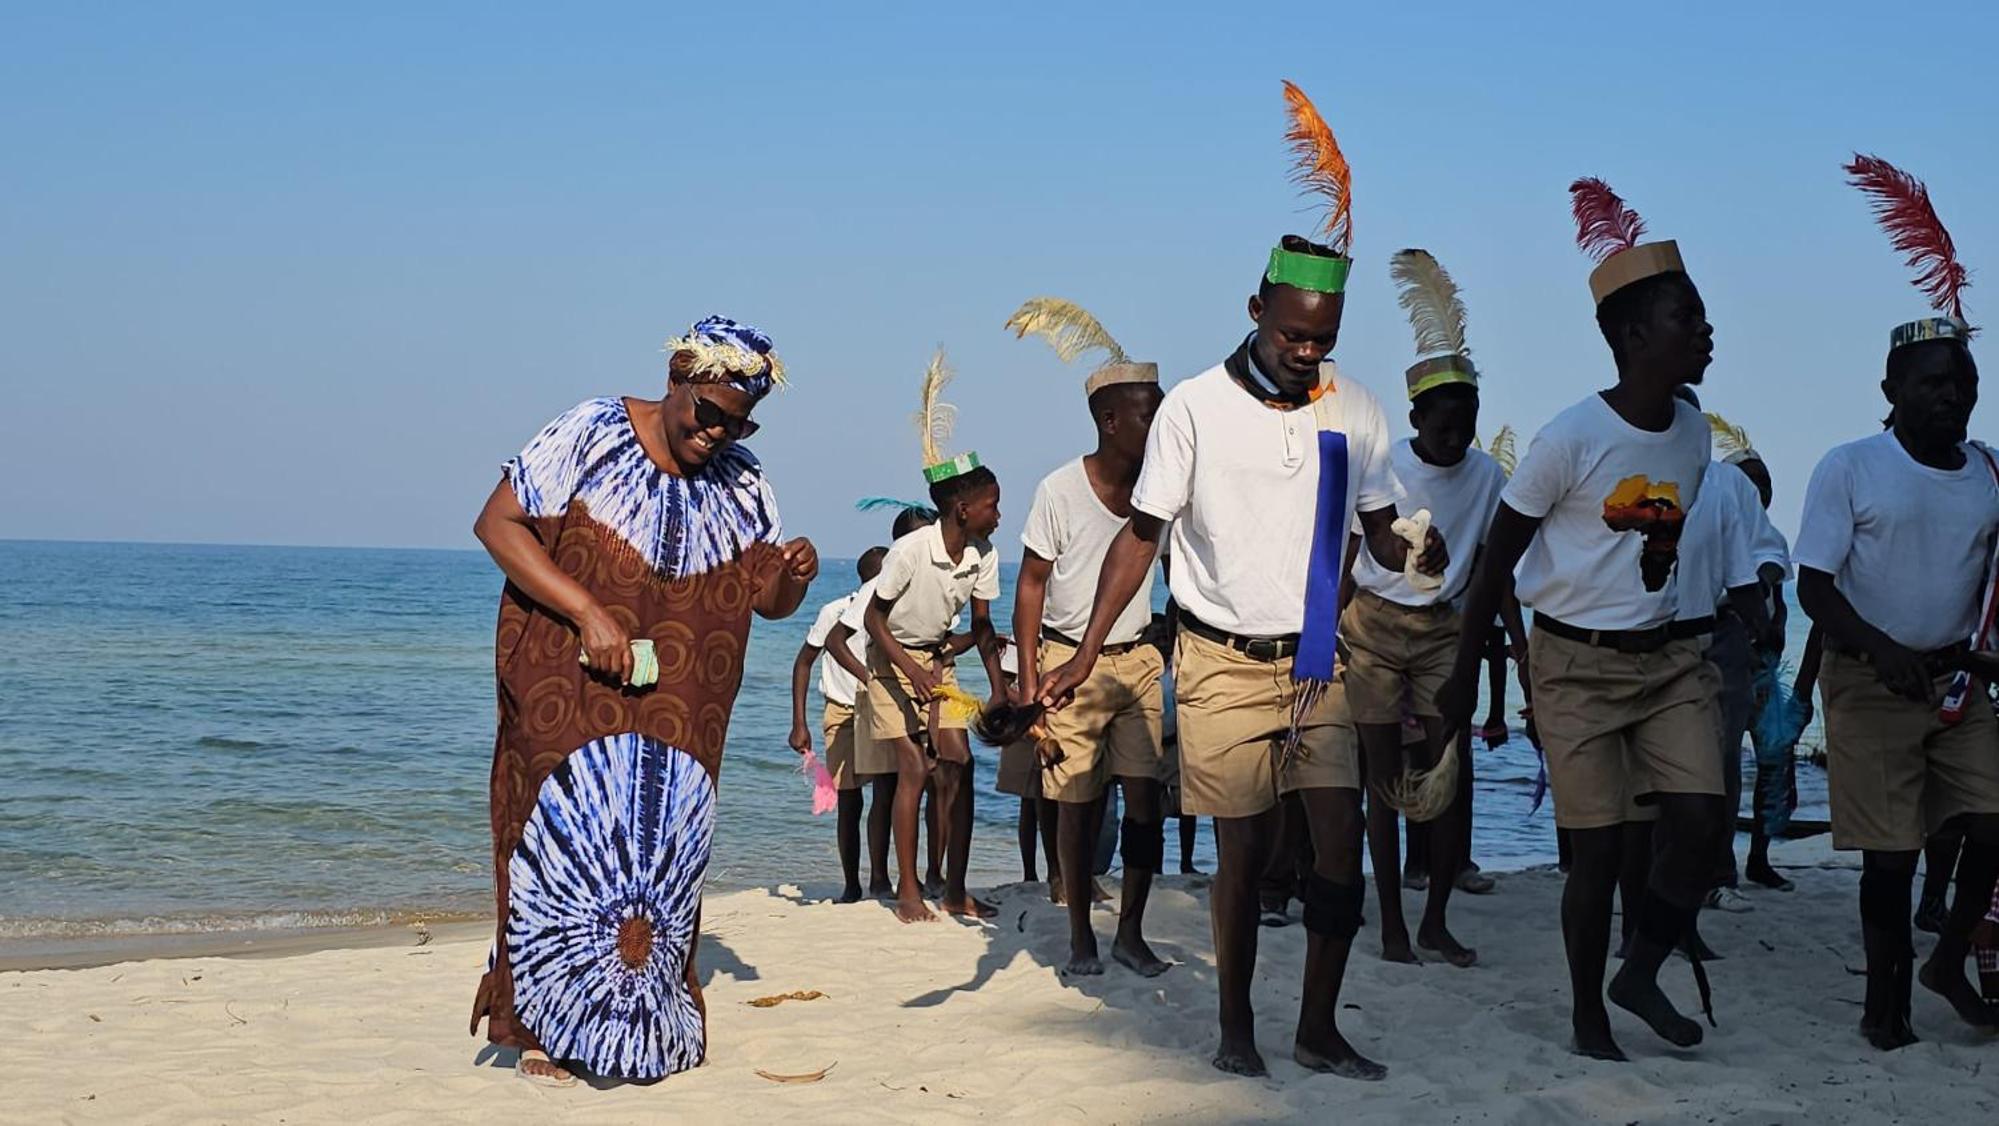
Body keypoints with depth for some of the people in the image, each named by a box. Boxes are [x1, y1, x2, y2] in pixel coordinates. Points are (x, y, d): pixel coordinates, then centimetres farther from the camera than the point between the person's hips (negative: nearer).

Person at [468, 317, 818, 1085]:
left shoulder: (741, 482, 6)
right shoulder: (591, 436, -8)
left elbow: (768, 601, 12)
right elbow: (497, 523, -12)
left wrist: (793, 574, -14)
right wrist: (589, 613, -21)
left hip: (677, 715, 4)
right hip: (568, 696, -4)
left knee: (665, 852, 4)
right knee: (567, 835, -5)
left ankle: (645, 1022, 15)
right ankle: (542, 1029, 4)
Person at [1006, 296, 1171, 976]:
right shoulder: (1061, 491, -7)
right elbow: (1031, 583, -2)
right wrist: (1027, 676, -7)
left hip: (1139, 658, 3)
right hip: (1069, 660, -3)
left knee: (1145, 794, -3)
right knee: (1077, 804, 1)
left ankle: (1131, 932, 8)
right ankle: (1081, 938, 13)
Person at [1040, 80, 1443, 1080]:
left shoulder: (1354, 412, 2)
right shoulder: (1195, 408, -8)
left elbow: (1381, 532, 10)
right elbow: (1141, 536, -4)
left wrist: (1419, 553, -14)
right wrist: (1086, 652, -11)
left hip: (1313, 661, 3)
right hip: (1221, 660, -3)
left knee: (1341, 840, -4)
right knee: (1243, 851, 0)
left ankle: (1319, 1029, 9)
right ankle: (1237, 1028, 15)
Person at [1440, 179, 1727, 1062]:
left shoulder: (1693, 433, 4)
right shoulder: (1573, 439, -15)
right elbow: (1497, 560, -8)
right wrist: (1465, 674, -6)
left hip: (1668, 657, 5)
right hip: (1578, 663, -5)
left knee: (1701, 819, -8)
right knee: (1598, 847, -2)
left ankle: (1642, 974, 14)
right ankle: (1587, 1011, 17)